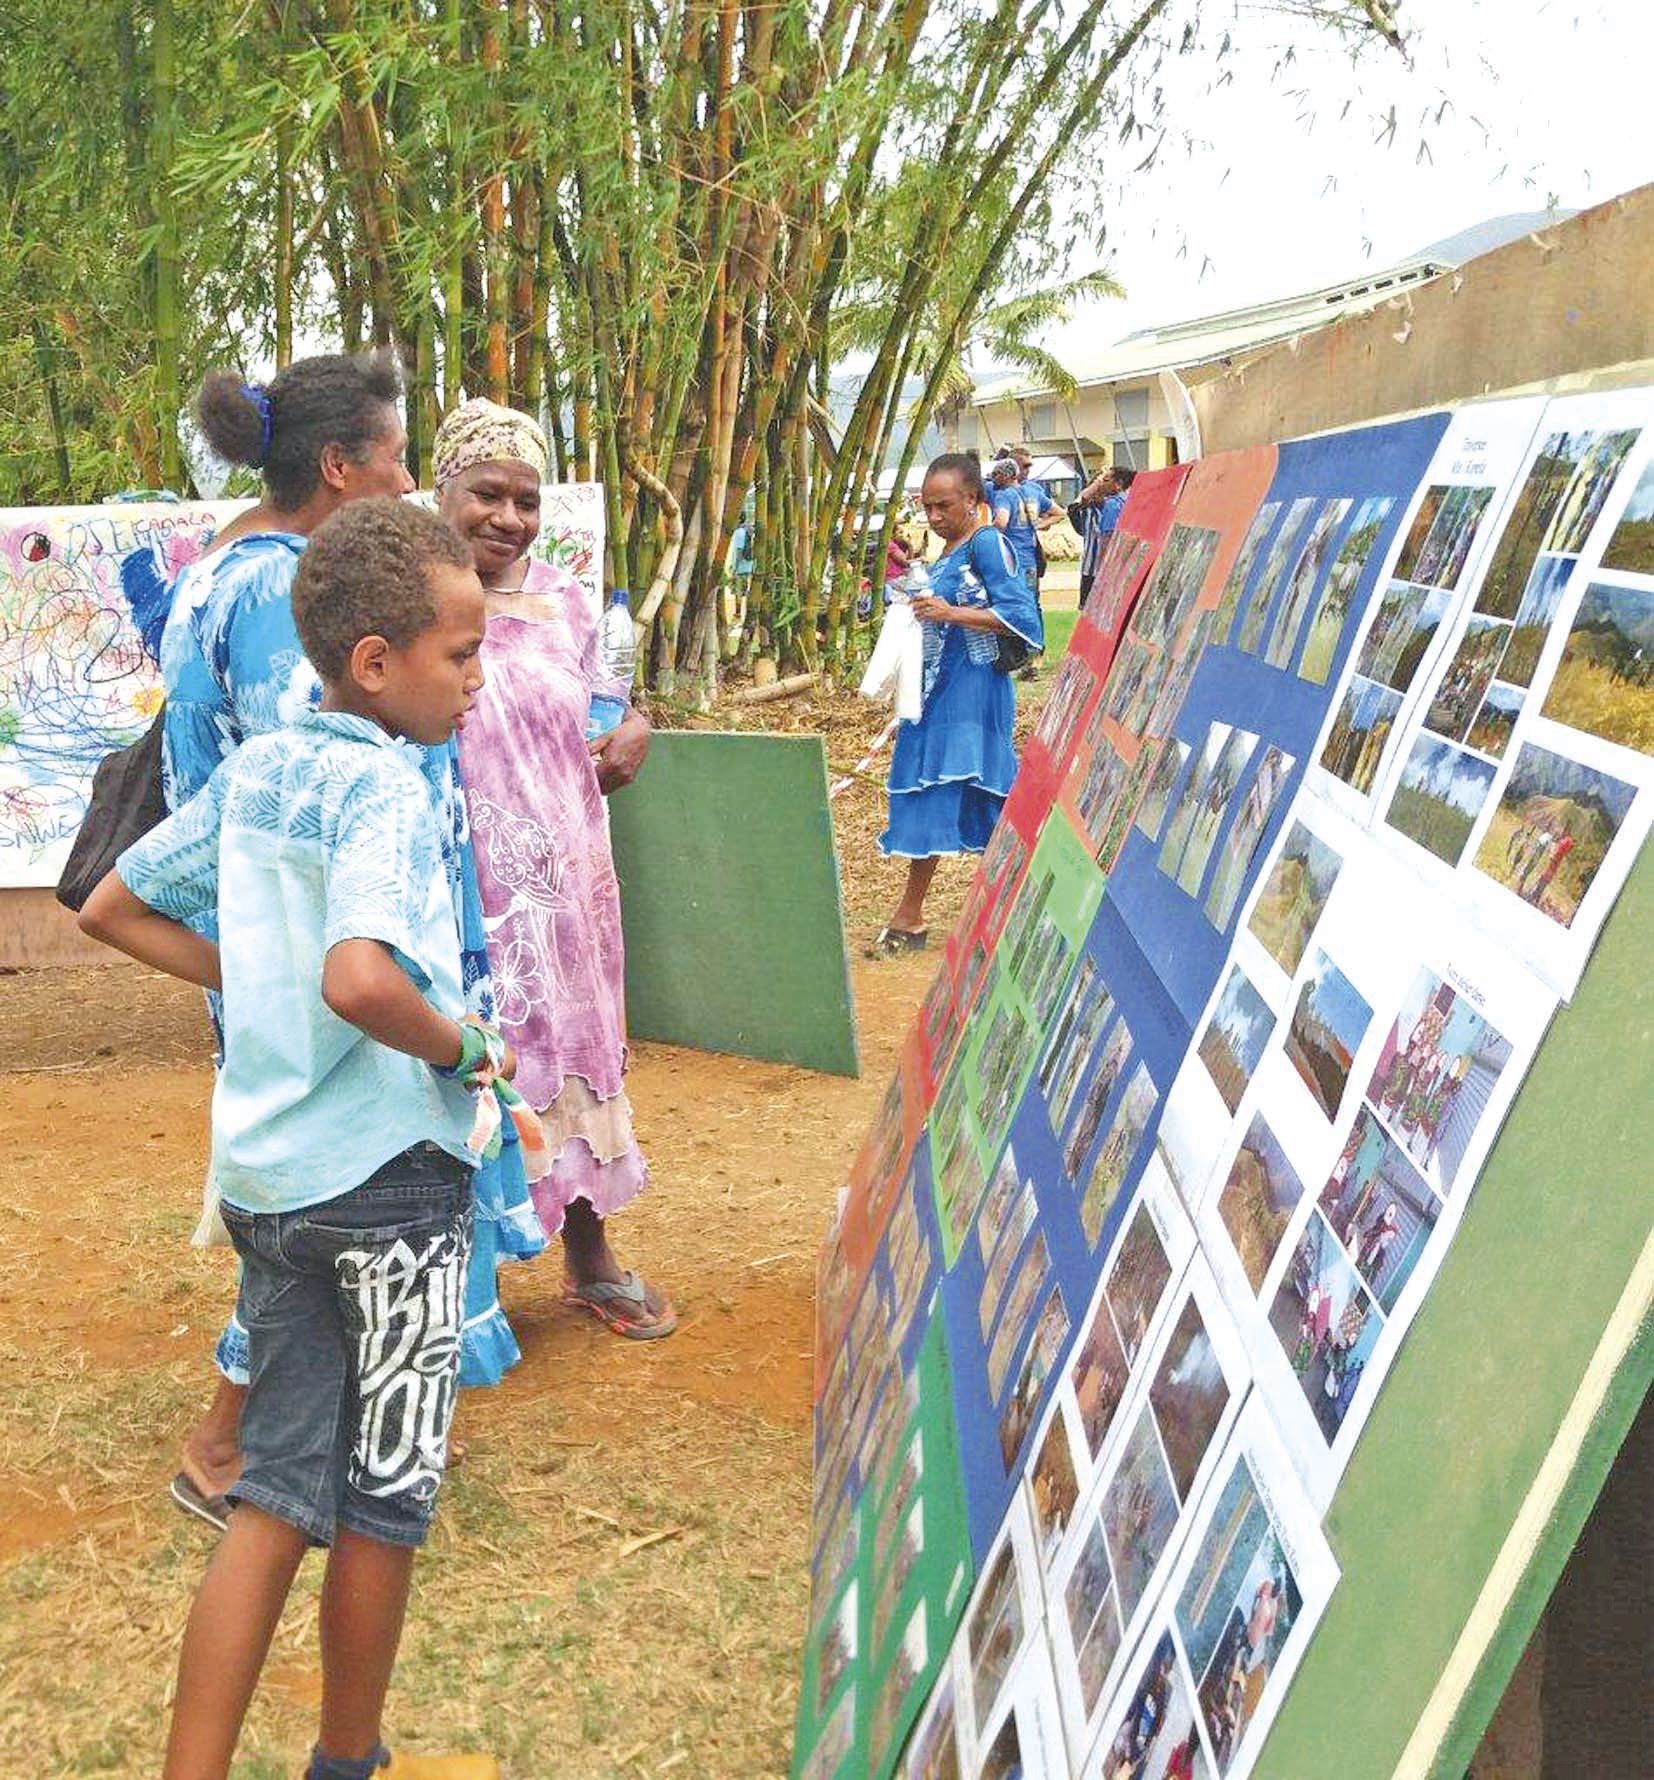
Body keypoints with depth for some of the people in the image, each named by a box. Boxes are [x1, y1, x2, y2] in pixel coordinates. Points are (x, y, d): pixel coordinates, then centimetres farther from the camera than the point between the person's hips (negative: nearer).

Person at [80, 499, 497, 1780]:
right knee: (386, 1505, 11)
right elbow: (361, 979, -34)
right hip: (390, 1172, -7)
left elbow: (114, 910, 15)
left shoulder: (252, 769, 7)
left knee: (280, 1498, 13)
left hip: (266, 1178, 7)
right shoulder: (384, 785, -18)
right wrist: (460, 1045, -15)